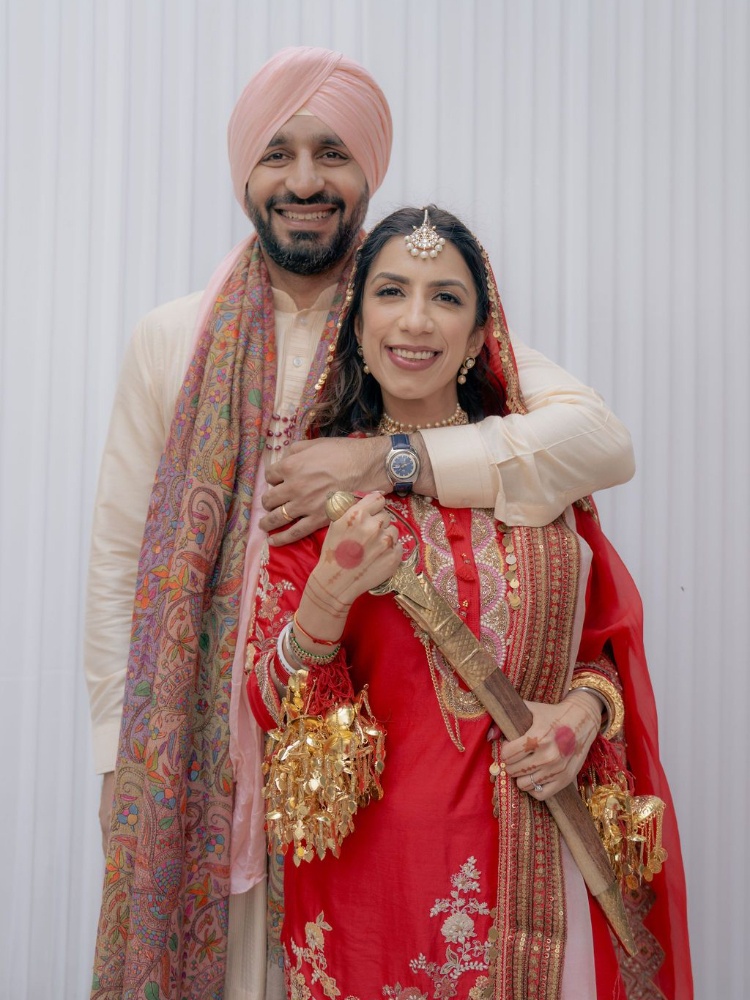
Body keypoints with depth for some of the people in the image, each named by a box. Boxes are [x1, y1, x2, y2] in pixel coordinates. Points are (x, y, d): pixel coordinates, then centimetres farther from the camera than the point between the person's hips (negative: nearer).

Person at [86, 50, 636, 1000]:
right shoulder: (170, 339, 3)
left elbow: (602, 440, -16)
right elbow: (118, 556, 4)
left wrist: (386, 460, -24)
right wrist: (119, 755, 1)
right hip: (198, 742, 1)